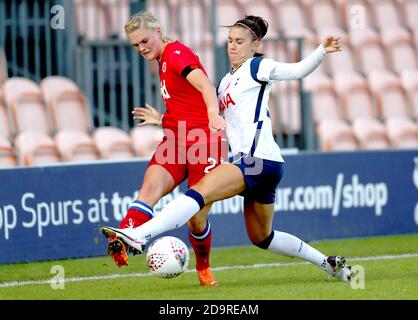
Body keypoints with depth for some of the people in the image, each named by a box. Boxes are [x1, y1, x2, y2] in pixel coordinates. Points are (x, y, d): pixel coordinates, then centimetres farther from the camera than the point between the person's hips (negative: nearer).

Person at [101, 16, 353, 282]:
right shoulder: (226, 82, 24)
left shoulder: (257, 67, 1)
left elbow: (297, 70, -13)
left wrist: (322, 51, -30)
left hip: (258, 158, -10)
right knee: (261, 238, 19)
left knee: (200, 192, -24)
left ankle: (139, 235, -38)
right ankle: (328, 263, 29)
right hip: (254, 163, 10)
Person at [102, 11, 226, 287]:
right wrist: (162, 120, 28)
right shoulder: (165, 61, 19)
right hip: (174, 141, 8)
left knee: (196, 219, -5)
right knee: (150, 187, -23)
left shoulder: (176, 54, -8)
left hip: (202, 140, -8)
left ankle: (203, 268, 23)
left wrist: (213, 114, -45)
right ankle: (123, 243, -46)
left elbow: (205, 85, -28)